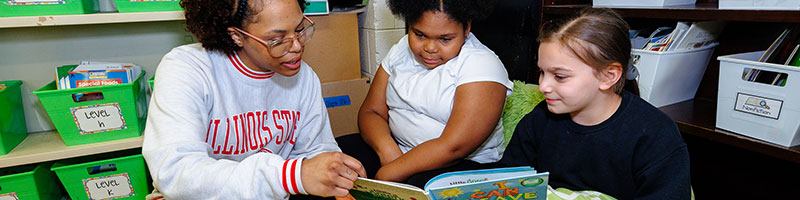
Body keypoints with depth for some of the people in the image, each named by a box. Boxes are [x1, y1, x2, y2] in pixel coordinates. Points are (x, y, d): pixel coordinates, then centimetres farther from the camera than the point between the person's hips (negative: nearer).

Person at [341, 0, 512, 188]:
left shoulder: (482, 65, -15)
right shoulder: (401, 51, 5)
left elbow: (454, 148, -24)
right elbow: (371, 111, 2)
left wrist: (386, 175, -23)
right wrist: (387, 150, -19)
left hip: (463, 163, -5)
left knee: (425, 186, -36)